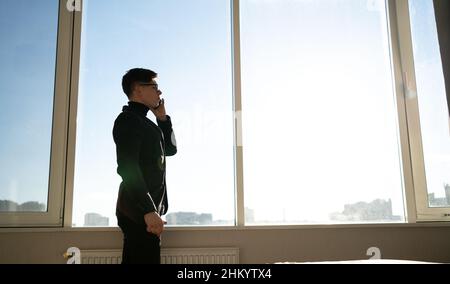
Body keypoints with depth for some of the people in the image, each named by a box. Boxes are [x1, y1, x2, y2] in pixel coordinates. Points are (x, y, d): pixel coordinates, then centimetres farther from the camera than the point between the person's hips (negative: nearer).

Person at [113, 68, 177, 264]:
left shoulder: (142, 121, 21)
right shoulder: (128, 119, -8)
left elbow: (170, 149, 26)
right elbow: (127, 167, -20)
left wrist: (162, 118, 14)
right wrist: (148, 210, -26)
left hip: (145, 210, 9)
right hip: (138, 211, -9)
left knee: (141, 259, 12)